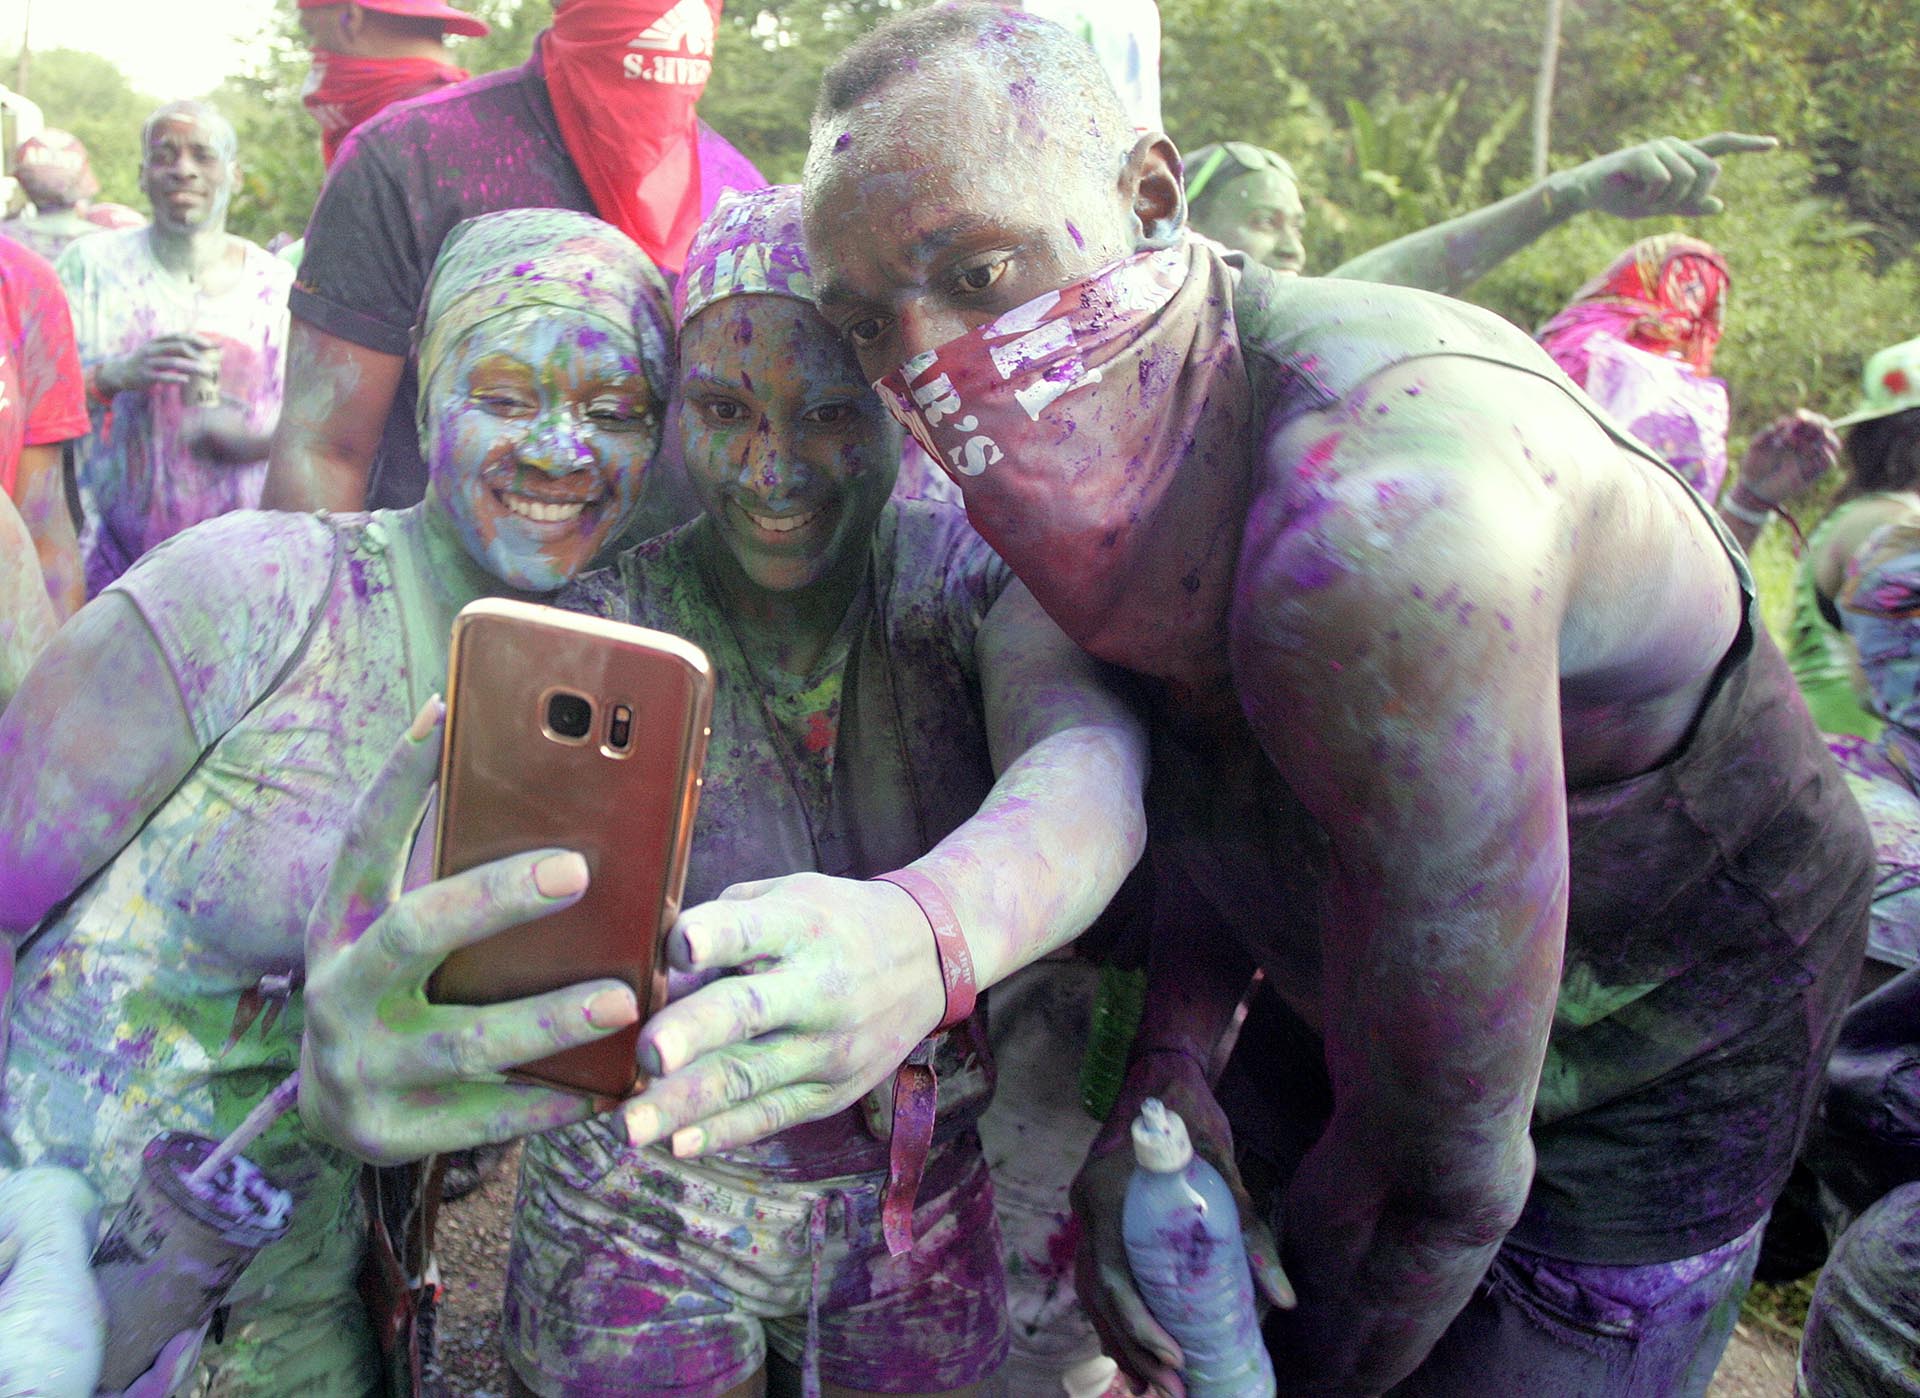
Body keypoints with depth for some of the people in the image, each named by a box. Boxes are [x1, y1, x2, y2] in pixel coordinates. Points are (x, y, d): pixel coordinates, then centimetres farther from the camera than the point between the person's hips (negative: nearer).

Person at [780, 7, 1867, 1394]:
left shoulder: (1376, 530, -40)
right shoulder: (1125, 428, -12)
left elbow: (1447, 1173, -30)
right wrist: (1168, 1064, -12)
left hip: (1635, 1088, -6)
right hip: (1371, 1004, 7)